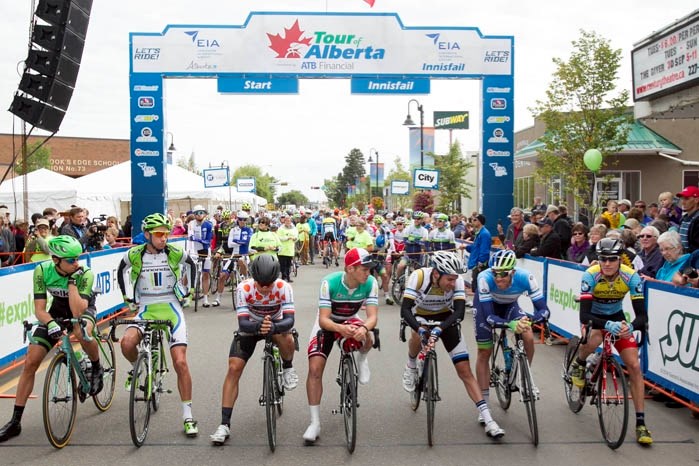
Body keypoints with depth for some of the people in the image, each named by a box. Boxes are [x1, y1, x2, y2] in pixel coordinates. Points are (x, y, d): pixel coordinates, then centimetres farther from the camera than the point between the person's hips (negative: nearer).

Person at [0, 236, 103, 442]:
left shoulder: (85, 273, -30)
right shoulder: (42, 270, -22)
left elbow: (77, 312, -37)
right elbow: (39, 308, -21)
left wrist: (72, 280, -40)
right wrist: (50, 323, -41)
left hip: (82, 308, -3)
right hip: (57, 310, 3)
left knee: (82, 332, -41)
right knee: (30, 362, -7)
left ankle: (97, 369, -9)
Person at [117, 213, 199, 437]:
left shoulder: (174, 253, -6)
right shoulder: (134, 254, -5)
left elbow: (192, 264, 15)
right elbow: (120, 271, 16)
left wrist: (190, 289, 12)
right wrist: (126, 297, 13)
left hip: (171, 308, 0)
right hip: (146, 309, 1)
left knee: (180, 362, -11)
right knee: (127, 343, -30)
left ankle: (188, 416, 0)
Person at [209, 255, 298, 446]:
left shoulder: (283, 287, -28)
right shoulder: (244, 288, -28)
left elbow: (289, 319, -35)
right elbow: (243, 323, -33)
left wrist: (273, 327, -56)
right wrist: (259, 326, -54)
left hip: (276, 324, 0)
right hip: (250, 327, 0)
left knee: (286, 338, -36)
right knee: (234, 368, -14)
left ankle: (287, 367, -1)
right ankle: (224, 425, -8)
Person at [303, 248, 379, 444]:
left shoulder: (370, 283, -24)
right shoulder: (329, 282, -31)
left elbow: (373, 315, -28)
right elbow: (323, 320, -33)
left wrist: (364, 328, -52)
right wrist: (341, 329, -54)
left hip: (350, 321, 1)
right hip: (328, 323, -1)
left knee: (367, 340, -34)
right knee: (315, 369, -15)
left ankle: (361, 360, 4)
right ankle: (315, 422, -3)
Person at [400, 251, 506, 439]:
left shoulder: (457, 280, -27)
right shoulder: (419, 276, -33)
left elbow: (459, 311, -33)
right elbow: (405, 309, -38)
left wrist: (438, 329, -48)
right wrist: (420, 330, -53)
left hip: (446, 319, 1)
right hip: (422, 317, 0)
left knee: (465, 370, -7)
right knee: (418, 336, -36)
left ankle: (488, 420, -6)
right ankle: (411, 367, -2)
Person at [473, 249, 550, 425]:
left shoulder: (525, 277, -35)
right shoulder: (485, 278, -39)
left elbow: (544, 310, -34)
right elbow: (489, 316, -39)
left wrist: (529, 320, -55)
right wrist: (510, 324, -57)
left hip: (509, 305, 1)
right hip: (485, 305, -1)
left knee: (529, 338, -22)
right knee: (484, 352, -2)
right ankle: (484, 405, 9)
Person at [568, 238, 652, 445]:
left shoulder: (631, 277, -25)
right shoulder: (591, 276, -30)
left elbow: (642, 315, -26)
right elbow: (584, 315, -34)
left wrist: (631, 326, -48)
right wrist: (608, 325, -51)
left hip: (616, 317, 2)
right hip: (594, 316, -2)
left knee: (634, 366, -10)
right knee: (594, 339, -37)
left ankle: (640, 422, -1)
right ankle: (578, 364, -1)